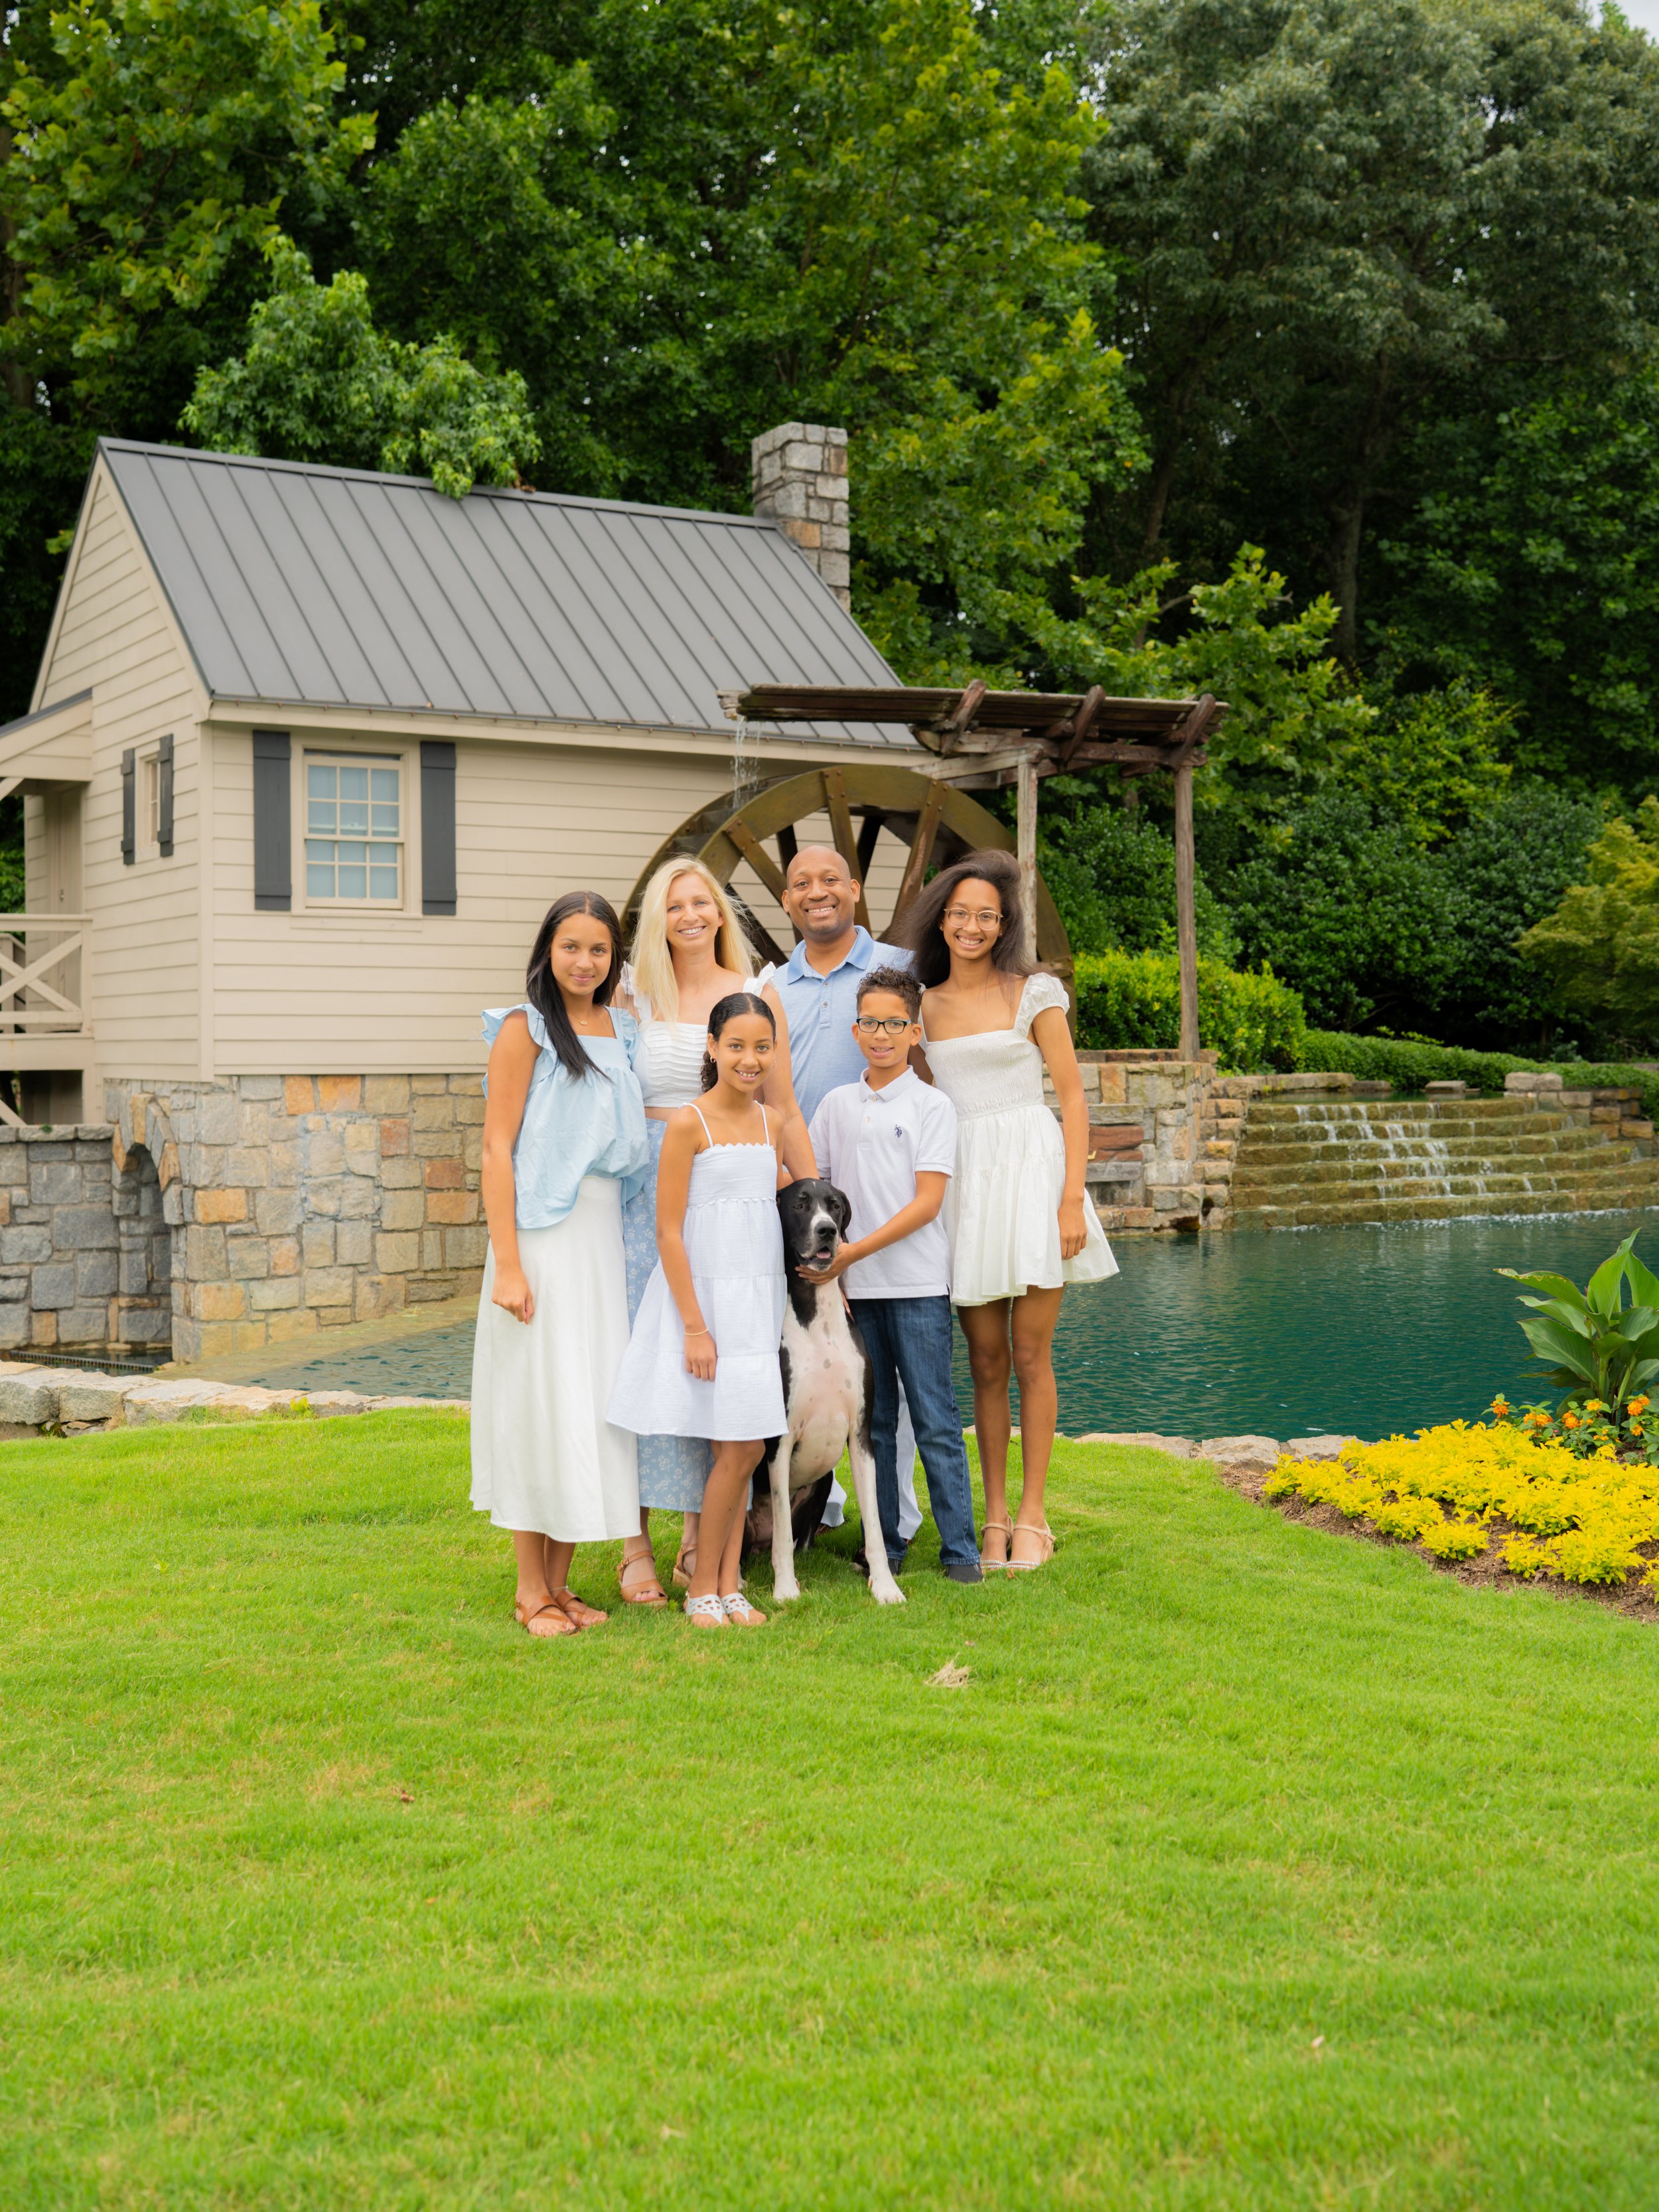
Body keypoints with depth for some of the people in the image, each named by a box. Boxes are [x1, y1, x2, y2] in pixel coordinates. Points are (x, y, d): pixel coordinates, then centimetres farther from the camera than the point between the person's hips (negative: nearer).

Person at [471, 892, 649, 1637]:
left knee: (592, 1400, 7)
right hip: (542, 1233, -6)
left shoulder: (621, 1031, 13)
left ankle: (560, 1582, 17)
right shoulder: (525, 1029, -5)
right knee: (538, 1400, -3)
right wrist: (507, 1263, -16)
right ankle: (531, 1590, 7)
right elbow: (497, 1148, -9)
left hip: (606, 1234, 6)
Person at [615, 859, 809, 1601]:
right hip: (651, 1186, -1)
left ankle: (698, 1538, 13)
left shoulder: (757, 994, 7)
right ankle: (637, 1544, 3)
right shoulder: (634, 995, 6)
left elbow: (783, 1109, 8)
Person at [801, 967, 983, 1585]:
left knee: (935, 1421, -2)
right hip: (854, 1287, 4)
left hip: (917, 1284, -4)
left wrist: (854, 1252, -14)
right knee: (871, 1422, 9)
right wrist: (819, 1257, -1)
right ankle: (884, 1546, 17)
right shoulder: (837, 1105, 10)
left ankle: (959, 1548, 4)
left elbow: (927, 1203, -9)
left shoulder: (932, 1106, -2)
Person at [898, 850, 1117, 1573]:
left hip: (1030, 1168, -3)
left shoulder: (1033, 994, 1)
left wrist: (1072, 1199, -10)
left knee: (1030, 1355, 0)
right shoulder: (923, 1005, 10)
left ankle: (1032, 1519, 9)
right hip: (961, 1180, 3)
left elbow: (1073, 1097, -2)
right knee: (986, 1361, 6)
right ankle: (994, 1519, 14)